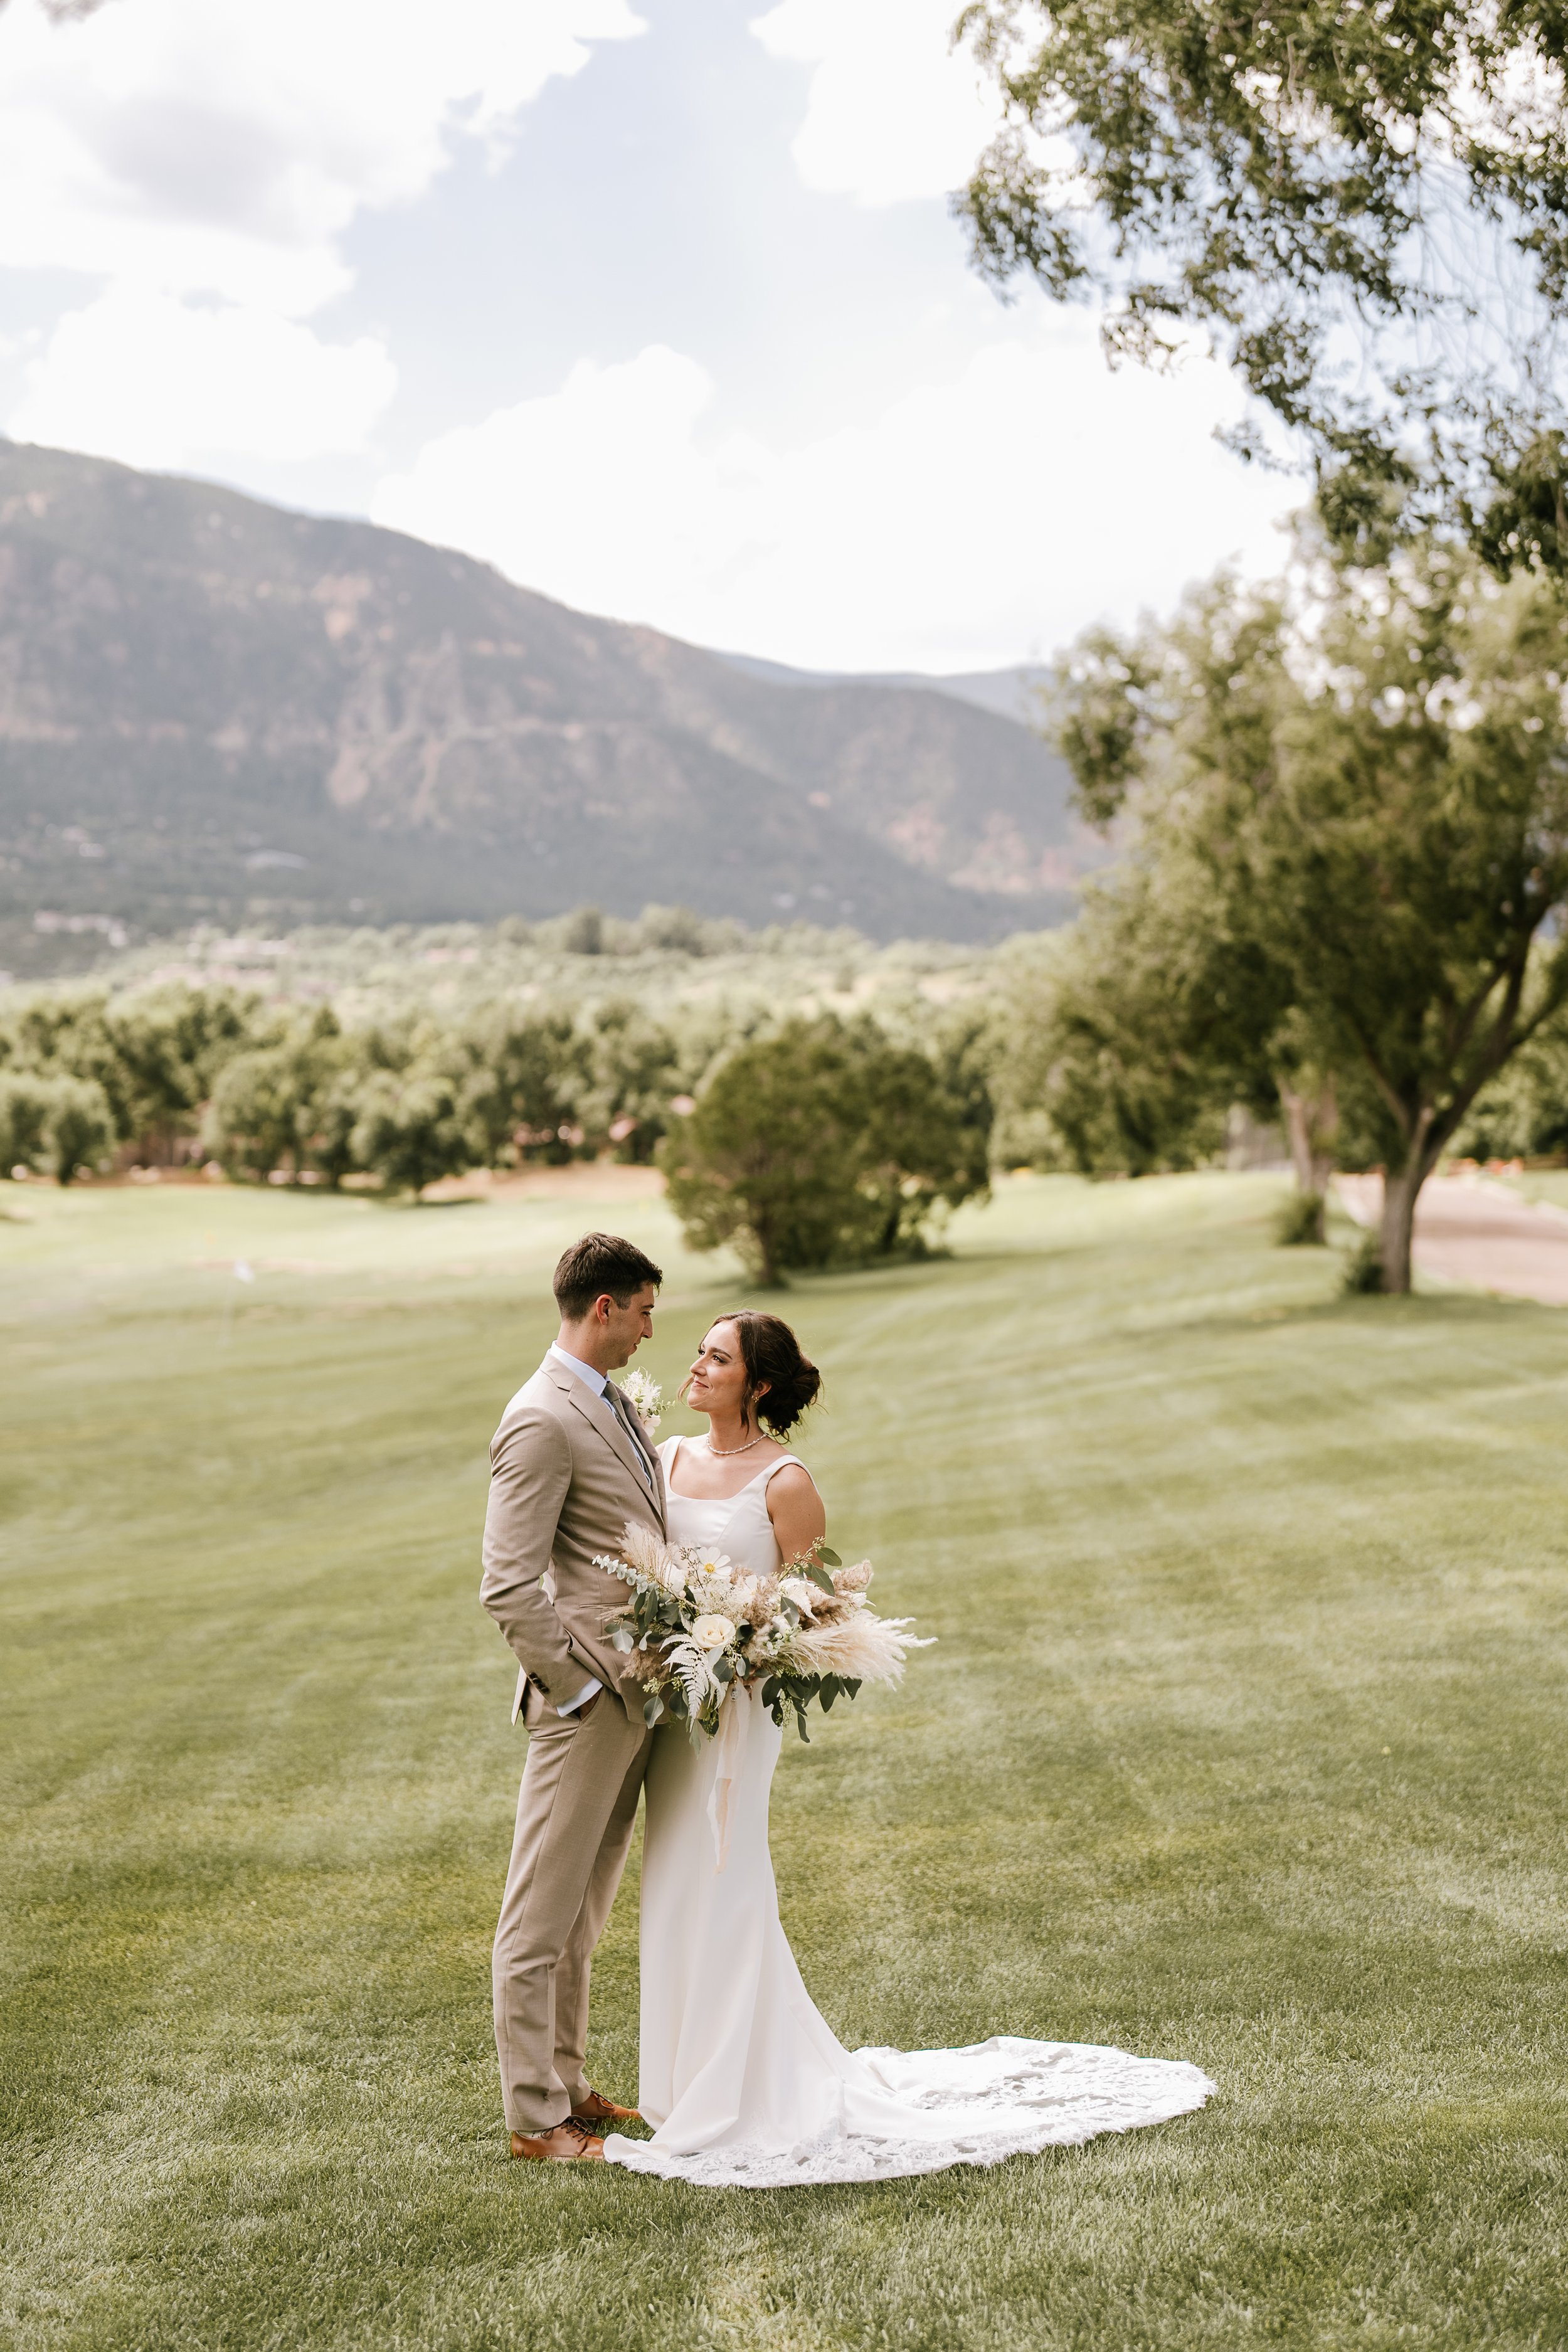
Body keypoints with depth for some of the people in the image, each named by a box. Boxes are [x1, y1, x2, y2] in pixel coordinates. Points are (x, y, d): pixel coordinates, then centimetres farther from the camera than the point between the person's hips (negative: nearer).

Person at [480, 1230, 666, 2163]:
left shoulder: (613, 1404, 14)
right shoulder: (542, 1421, -16)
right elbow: (510, 1587, -20)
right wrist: (582, 1691, -17)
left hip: (639, 1695, 9)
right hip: (587, 1701, -9)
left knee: (584, 1910, 18)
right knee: (542, 1915, 2)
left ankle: (567, 2083, 29)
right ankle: (535, 2118, 10)